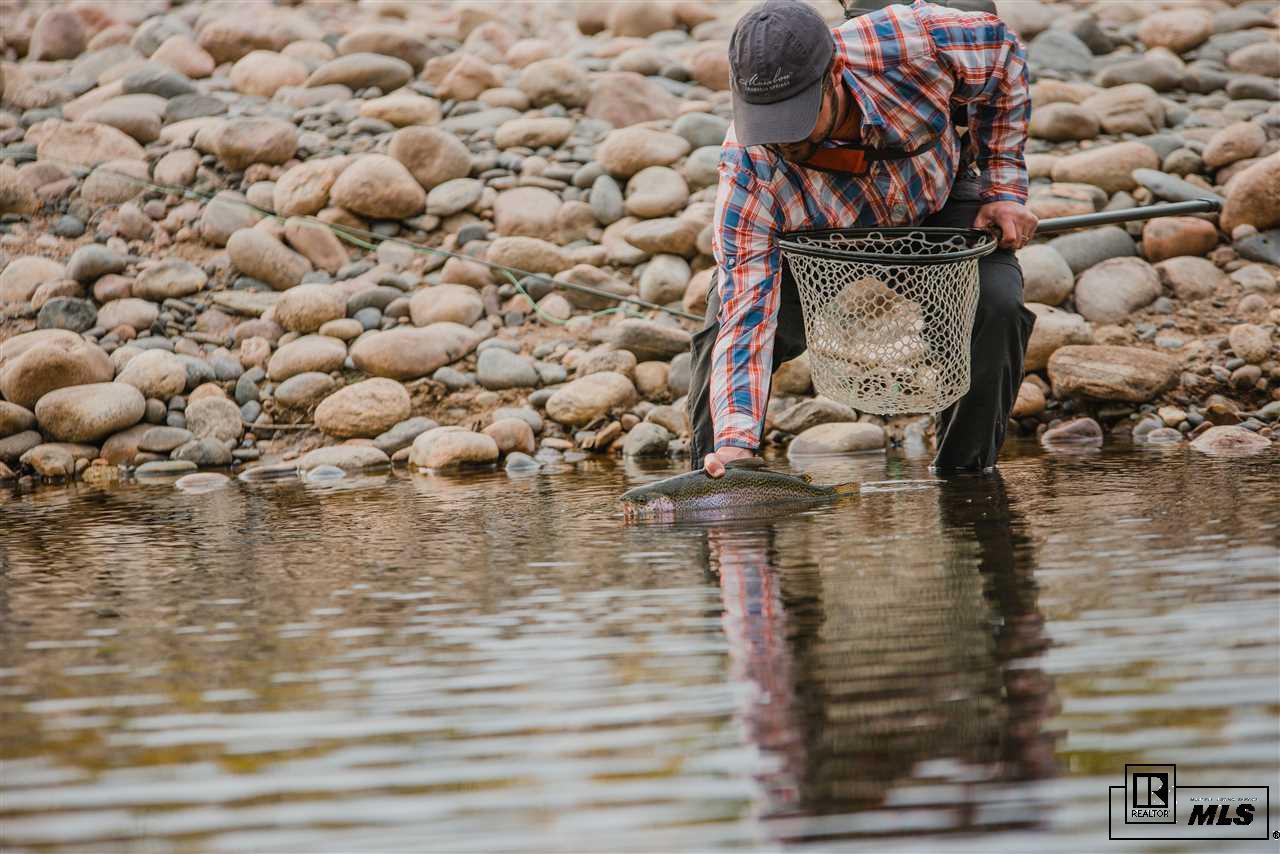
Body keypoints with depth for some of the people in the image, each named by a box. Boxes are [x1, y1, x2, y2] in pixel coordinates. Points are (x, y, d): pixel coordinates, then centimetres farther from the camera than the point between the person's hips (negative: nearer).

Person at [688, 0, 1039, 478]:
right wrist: (735, 441, -51)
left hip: (937, 198, 1)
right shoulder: (749, 176, -40)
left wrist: (1005, 189, -16)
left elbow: (1003, 53, -17)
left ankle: (966, 471, -3)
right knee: (729, 316, -22)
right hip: (817, 241, -1)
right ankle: (711, 475, 2)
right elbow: (746, 319, -38)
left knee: (994, 303, -25)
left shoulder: (910, 41, -40)